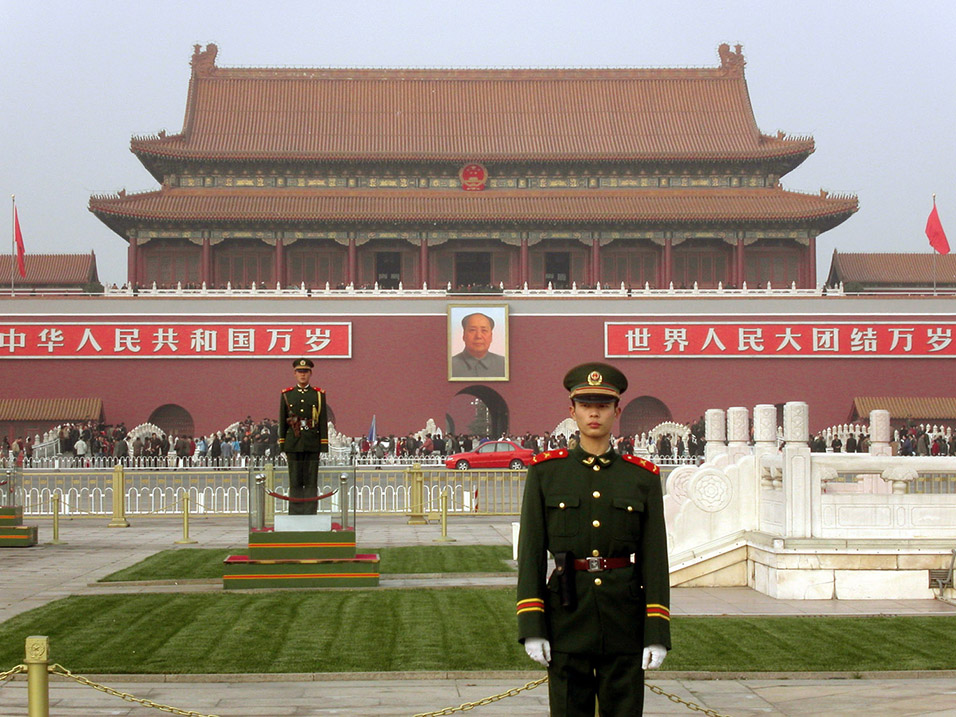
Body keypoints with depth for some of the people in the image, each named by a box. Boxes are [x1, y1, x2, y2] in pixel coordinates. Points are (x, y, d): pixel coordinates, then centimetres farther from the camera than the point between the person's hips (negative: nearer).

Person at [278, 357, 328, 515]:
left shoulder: (319, 395, 7)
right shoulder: (287, 394, 9)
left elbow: (323, 422, 5)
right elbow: (282, 422, 9)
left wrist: (324, 447, -2)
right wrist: (282, 446, 3)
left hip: (312, 444, 0)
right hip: (293, 444, 1)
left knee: (311, 482, 0)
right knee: (295, 482, 2)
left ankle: (310, 514, 2)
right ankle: (295, 515, 5)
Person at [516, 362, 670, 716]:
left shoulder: (643, 477, 4)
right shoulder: (545, 472, 2)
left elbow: (655, 558, 1)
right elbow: (530, 552, -1)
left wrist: (657, 633, -5)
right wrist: (531, 627, -8)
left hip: (625, 614, 1)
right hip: (568, 612, -1)